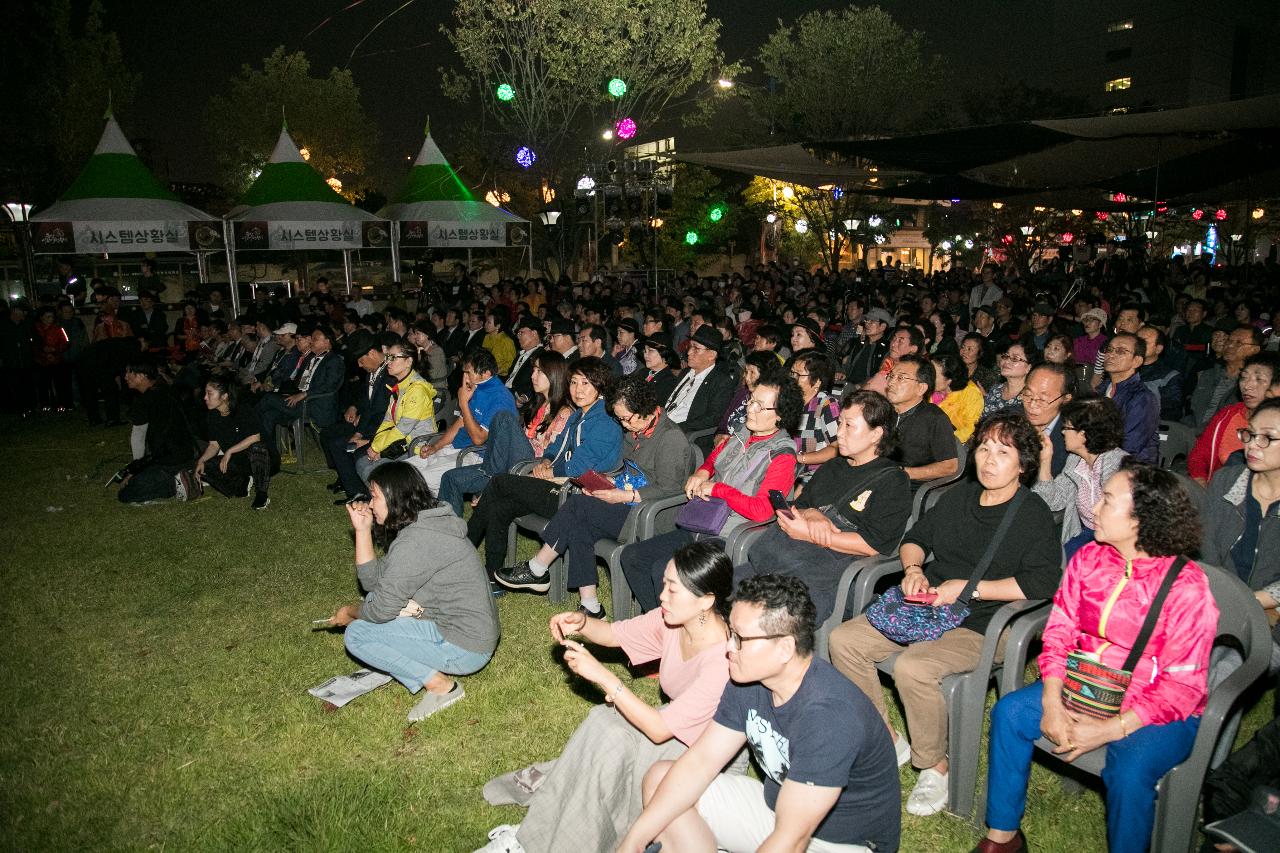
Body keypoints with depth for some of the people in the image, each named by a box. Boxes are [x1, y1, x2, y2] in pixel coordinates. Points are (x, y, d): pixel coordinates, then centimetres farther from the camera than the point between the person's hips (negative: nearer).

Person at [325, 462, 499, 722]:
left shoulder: (415, 540, -22)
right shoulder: (424, 524, 9)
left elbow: (381, 608, -15)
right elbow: (372, 580, 10)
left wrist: (349, 612, 5)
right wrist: (362, 529, 4)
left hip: (464, 649, -10)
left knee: (357, 634, -8)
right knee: (372, 599, 15)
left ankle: (440, 685, -5)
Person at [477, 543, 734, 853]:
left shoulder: (722, 660, -34)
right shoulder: (672, 619, -12)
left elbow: (660, 730, -30)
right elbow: (613, 634, 1)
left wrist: (602, 676, -31)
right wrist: (581, 623, -20)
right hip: (674, 721, 7)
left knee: (612, 743, -25)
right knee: (602, 720, -19)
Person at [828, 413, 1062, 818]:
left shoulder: (1034, 515, -7)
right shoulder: (960, 496, 14)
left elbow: (1042, 582, -20)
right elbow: (916, 537, 23)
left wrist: (968, 588, -19)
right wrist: (913, 568, 0)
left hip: (981, 627, -7)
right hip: (928, 609, 7)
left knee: (912, 667, -34)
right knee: (844, 640, -8)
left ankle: (936, 766, -8)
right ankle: (888, 741, 5)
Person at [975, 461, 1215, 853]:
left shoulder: (1187, 586, -18)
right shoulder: (1087, 559, -2)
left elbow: (1182, 686, -17)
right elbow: (1058, 636, -1)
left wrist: (1109, 730, -23)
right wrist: (1052, 703, -15)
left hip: (1159, 711, -5)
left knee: (1130, 768, -32)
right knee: (1009, 712, -13)